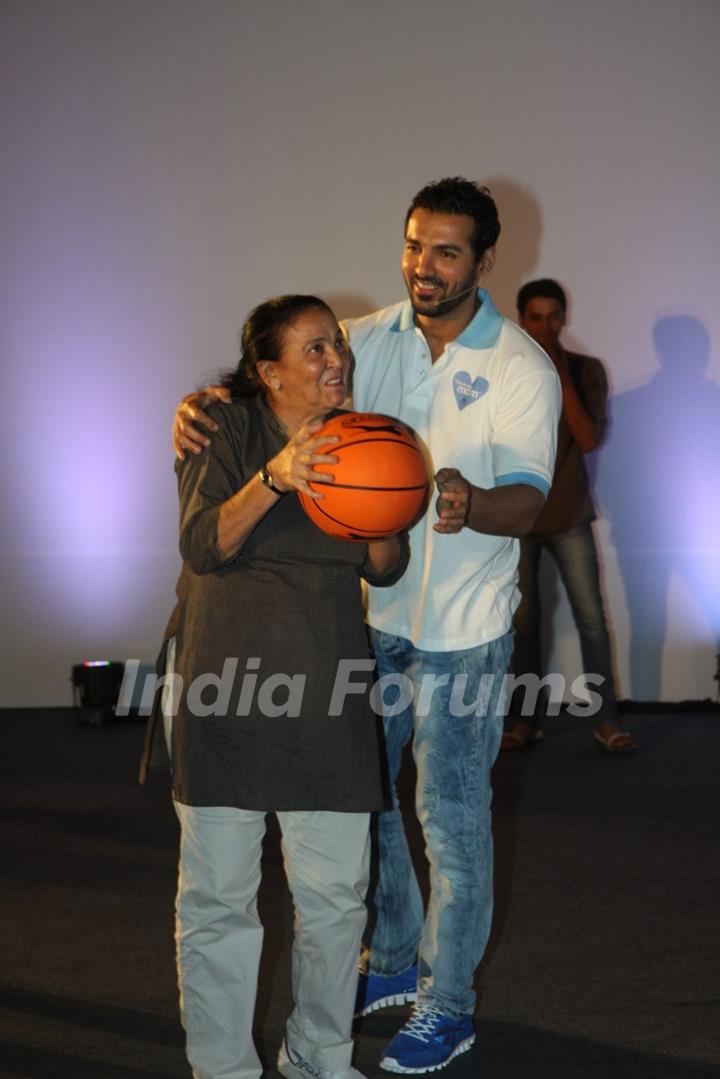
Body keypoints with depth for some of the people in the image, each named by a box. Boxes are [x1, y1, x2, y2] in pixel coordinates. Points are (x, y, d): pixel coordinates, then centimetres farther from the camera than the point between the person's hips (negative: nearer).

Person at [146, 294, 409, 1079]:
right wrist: (273, 480, -31)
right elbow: (202, 545, -16)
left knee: (336, 895, 6)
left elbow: (385, 571, 8)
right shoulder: (226, 430, -3)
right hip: (226, 688, -3)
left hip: (326, 691, 4)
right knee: (217, 897, 0)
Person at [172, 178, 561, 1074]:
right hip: (368, 610, 5)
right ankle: (393, 959, 38)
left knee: (451, 817, 5)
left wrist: (472, 505, -41)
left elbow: (528, 500, -17)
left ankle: (447, 1007, 21)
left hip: (460, 628, -5)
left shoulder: (521, 369, -11)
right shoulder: (368, 341, 0)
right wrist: (201, 404, -25)